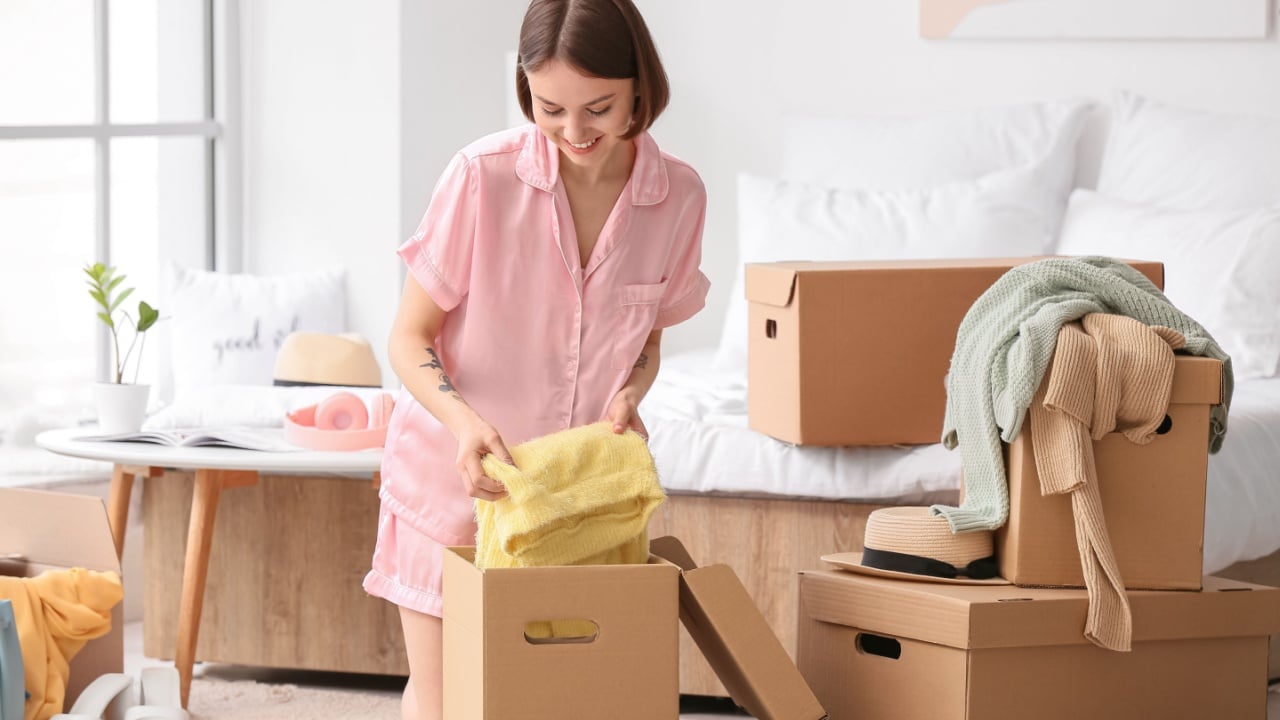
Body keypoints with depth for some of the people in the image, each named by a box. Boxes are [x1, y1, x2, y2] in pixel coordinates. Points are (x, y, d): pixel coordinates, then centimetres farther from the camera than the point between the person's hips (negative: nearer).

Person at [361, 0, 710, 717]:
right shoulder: (482, 176, -18)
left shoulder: (680, 195, -8)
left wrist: (626, 399, -13)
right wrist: (462, 418, -29)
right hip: (455, 483, -2)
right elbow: (410, 340, -10)